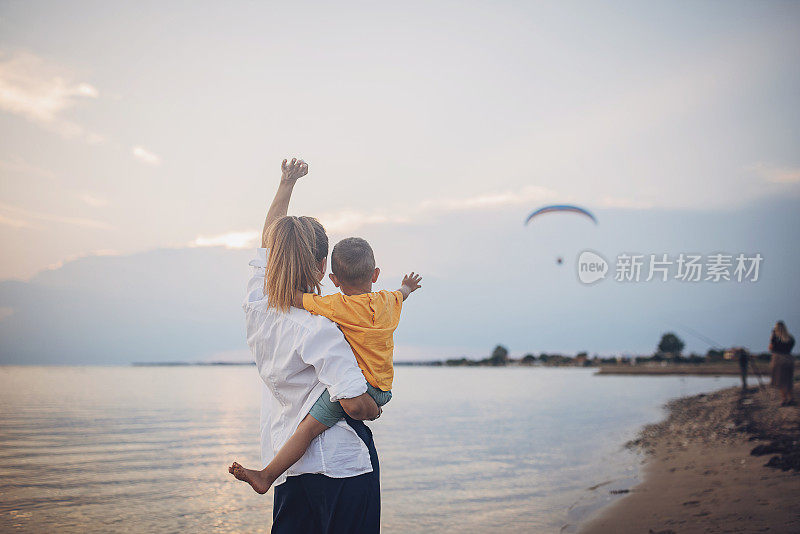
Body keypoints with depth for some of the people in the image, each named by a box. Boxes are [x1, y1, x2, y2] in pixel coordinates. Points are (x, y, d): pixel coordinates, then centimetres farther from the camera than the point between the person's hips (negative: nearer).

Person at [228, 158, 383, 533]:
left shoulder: (257, 309, -1)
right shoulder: (318, 329, -21)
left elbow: (267, 243, 15)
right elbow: (355, 403, -23)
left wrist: (286, 184, 22)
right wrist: (376, 410, -1)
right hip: (341, 462, -7)